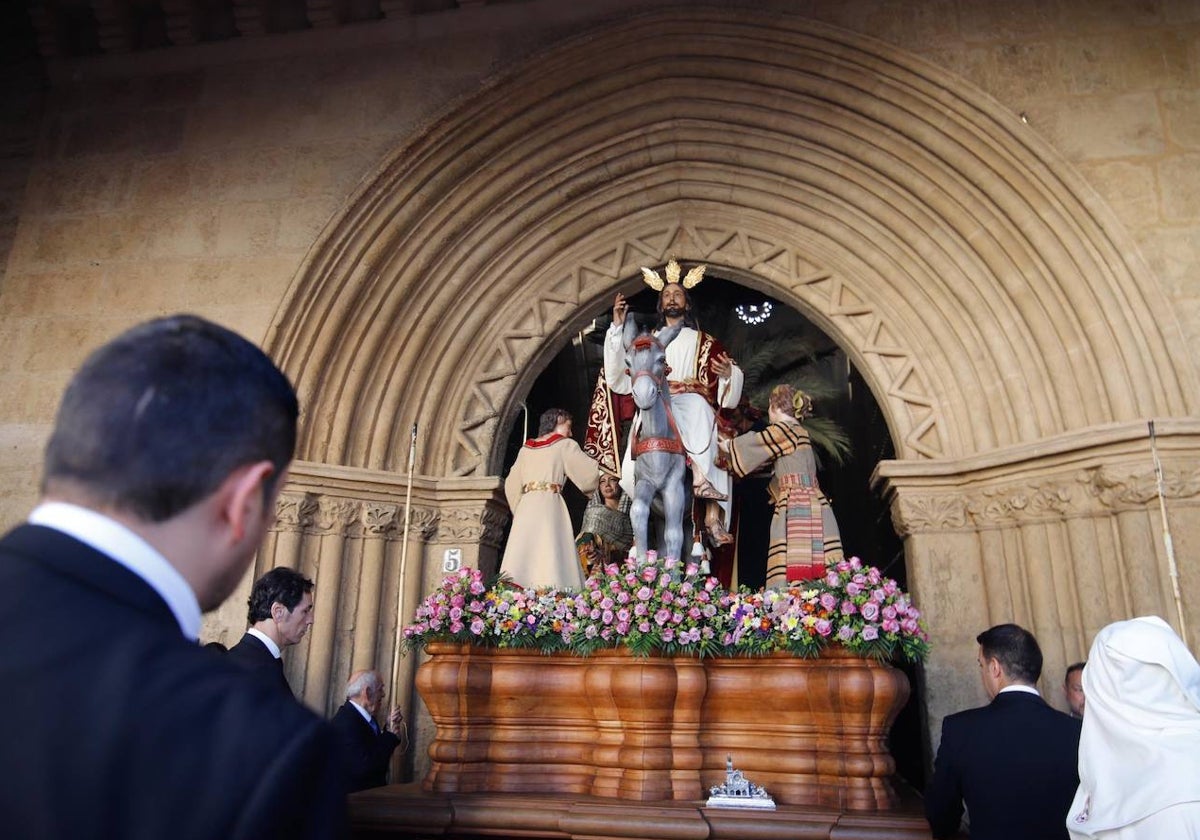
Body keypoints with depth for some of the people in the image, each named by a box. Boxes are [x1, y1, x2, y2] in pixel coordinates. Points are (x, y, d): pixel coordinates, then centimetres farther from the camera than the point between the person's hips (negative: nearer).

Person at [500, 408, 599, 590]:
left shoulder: (526, 448, 20)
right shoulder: (565, 445, 6)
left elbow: (512, 485, 20)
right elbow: (590, 474, 3)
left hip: (525, 506, 5)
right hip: (550, 505, -5)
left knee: (522, 561, 0)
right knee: (551, 560, -10)